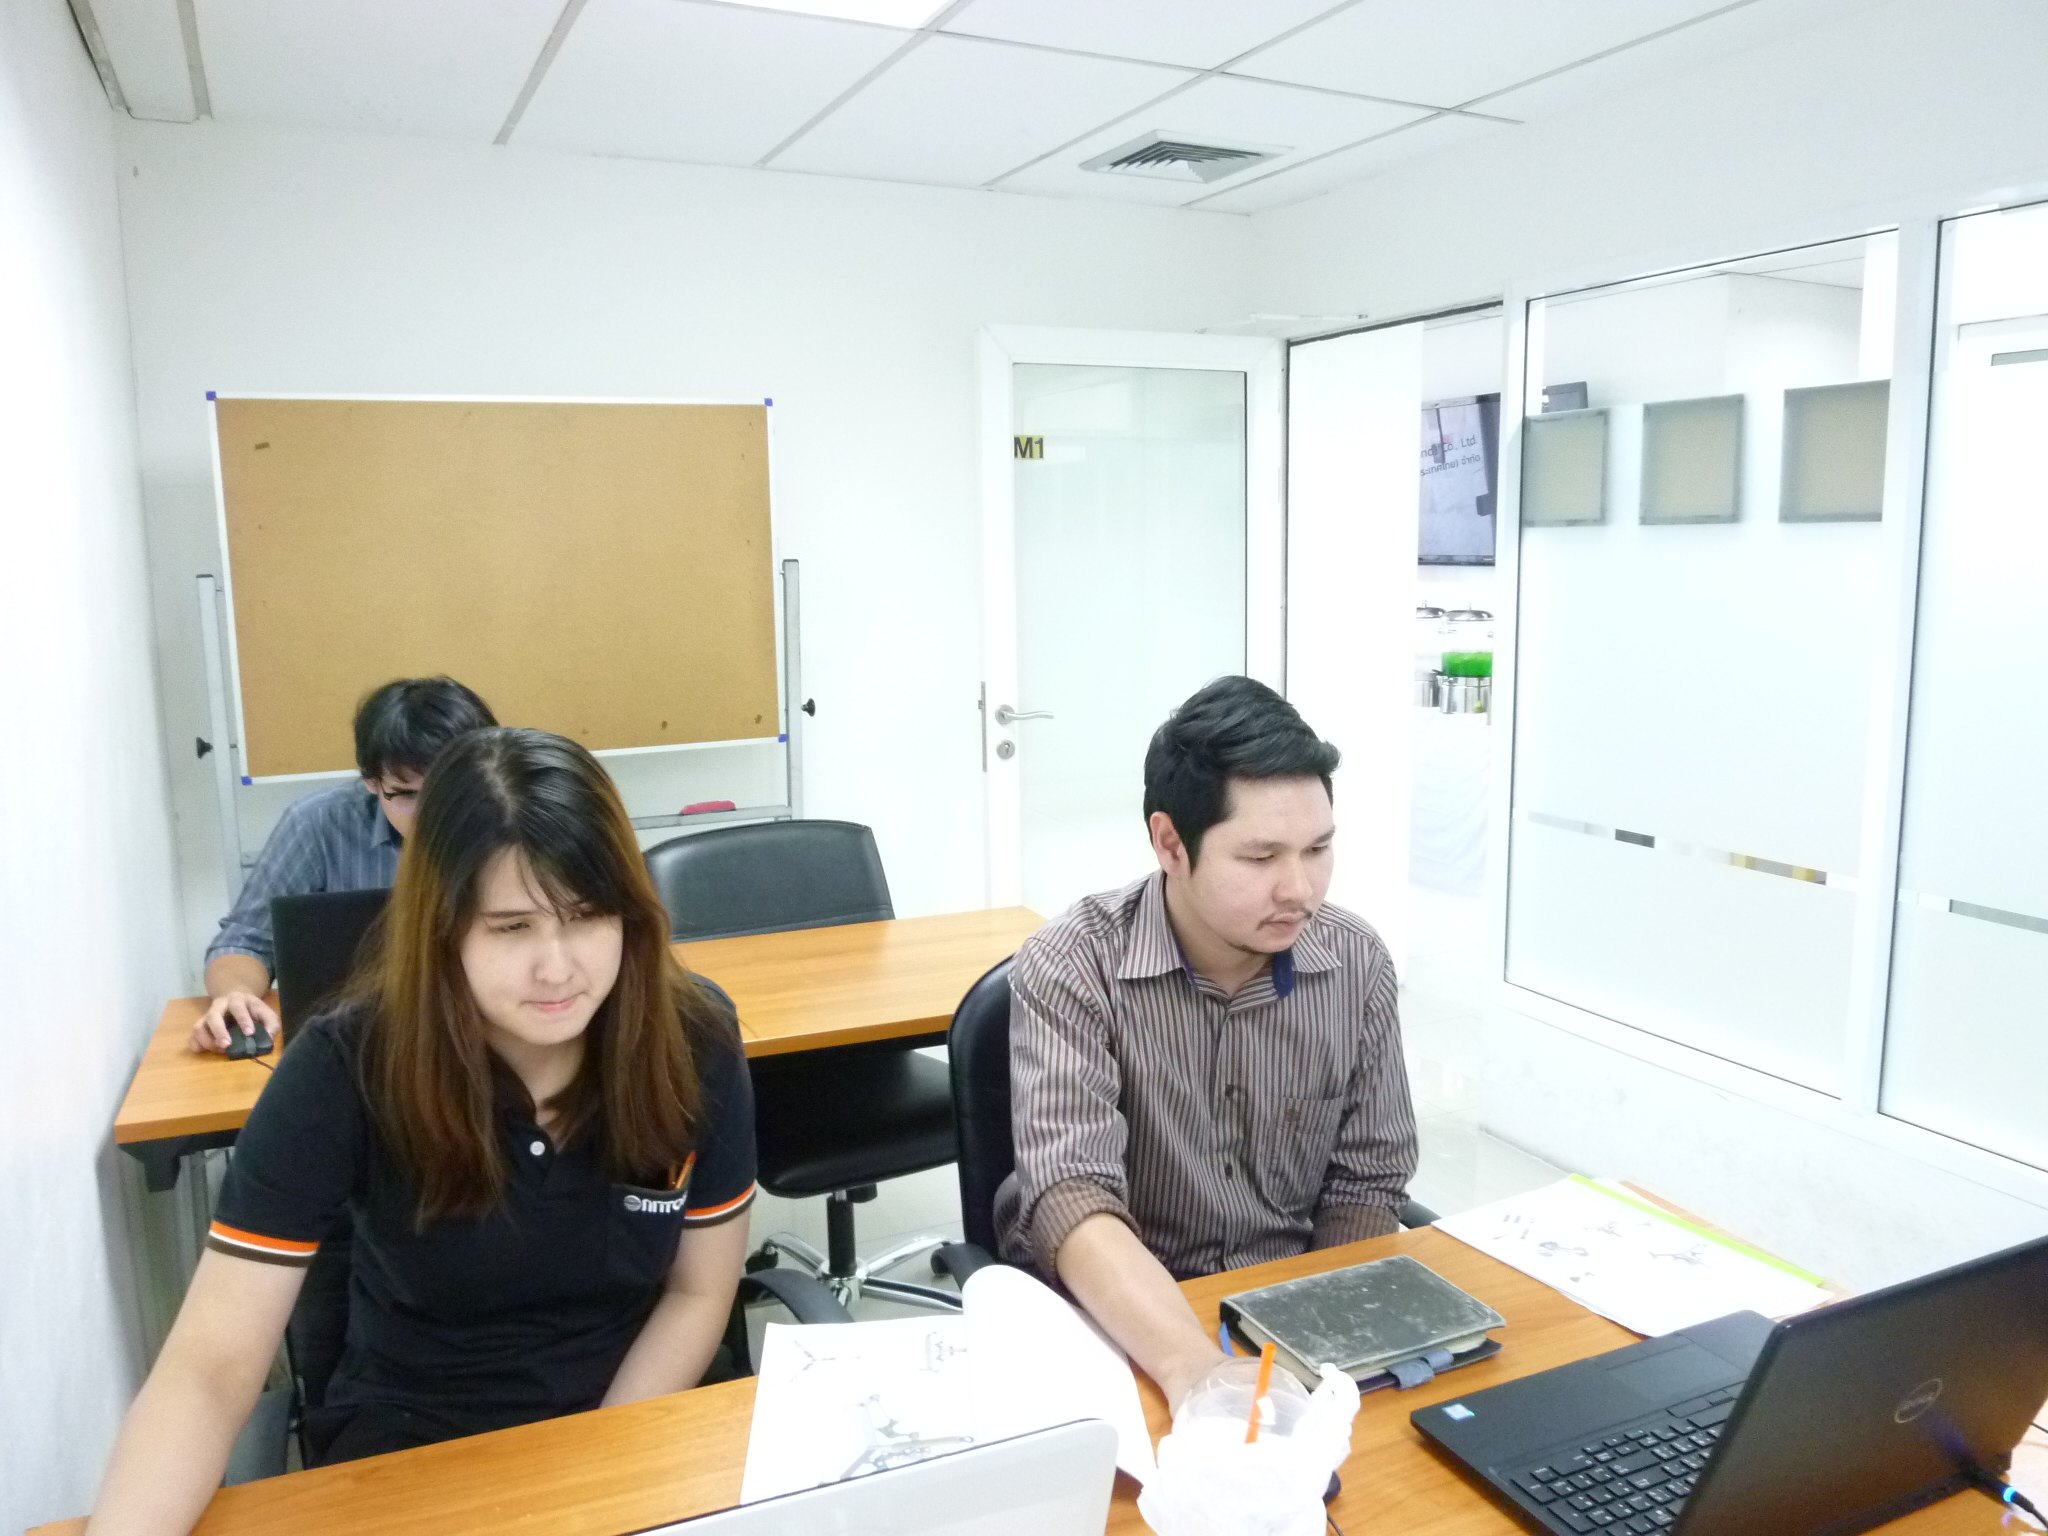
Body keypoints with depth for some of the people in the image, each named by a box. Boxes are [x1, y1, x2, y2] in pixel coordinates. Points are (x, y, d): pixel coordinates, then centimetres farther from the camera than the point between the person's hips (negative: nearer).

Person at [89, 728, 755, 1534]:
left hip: (638, 1418, 1)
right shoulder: (346, 1067, -20)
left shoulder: (693, 1038, -17)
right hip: (408, 1443, 0)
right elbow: (212, 1363, -21)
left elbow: (698, 1292, -5)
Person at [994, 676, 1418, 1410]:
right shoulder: (1071, 969, -18)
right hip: (1113, 1321, -3)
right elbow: (1072, 1198, -30)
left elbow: (1364, 1182, 2)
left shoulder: (1356, 961, -6)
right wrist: (1198, 1371, -44)